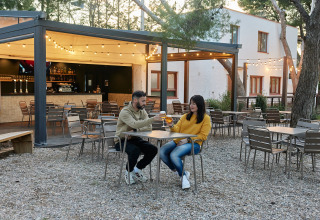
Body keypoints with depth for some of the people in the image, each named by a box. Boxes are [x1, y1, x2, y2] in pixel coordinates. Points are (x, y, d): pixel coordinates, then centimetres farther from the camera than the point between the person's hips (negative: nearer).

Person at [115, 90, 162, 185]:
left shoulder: (142, 111, 5)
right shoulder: (125, 112, -17)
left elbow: (149, 127, -6)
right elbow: (135, 124, -35)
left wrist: (135, 131, -22)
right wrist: (153, 119, -40)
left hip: (135, 139, 6)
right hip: (122, 141, -6)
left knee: (153, 149, -15)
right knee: (135, 150, -35)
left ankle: (137, 169, 7)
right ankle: (128, 172, -6)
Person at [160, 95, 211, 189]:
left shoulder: (205, 118, 2)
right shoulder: (185, 116, 18)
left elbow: (203, 136, -6)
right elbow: (177, 130, 11)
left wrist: (187, 140, -14)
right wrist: (172, 126, -12)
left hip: (193, 144, -6)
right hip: (178, 141, 6)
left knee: (174, 155, -32)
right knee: (161, 151, -19)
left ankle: (183, 175, -8)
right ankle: (178, 171, -2)